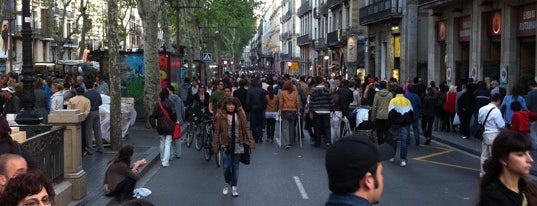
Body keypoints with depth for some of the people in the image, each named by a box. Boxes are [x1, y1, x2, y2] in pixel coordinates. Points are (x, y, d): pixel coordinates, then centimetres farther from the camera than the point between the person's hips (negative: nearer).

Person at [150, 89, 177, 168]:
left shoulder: (157, 105, -2)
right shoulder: (170, 104, -11)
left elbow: (153, 116, -3)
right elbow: (173, 114, -14)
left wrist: (154, 124, 9)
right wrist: (174, 123, 2)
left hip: (160, 127, 3)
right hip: (169, 127, -3)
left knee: (162, 142, 20)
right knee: (168, 143, -1)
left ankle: (162, 159, 32)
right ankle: (165, 162, -9)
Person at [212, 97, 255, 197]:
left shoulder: (240, 115, 0)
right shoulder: (220, 116, -4)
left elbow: (246, 129, 2)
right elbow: (216, 131, -1)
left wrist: (251, 141, -4)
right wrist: (215, 145, -3)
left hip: (237, 145, 1)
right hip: (225, 145, -1)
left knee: (235, 166, 8)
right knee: (226, 166, -5)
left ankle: (234, 187, 19)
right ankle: (227, 183, 21)